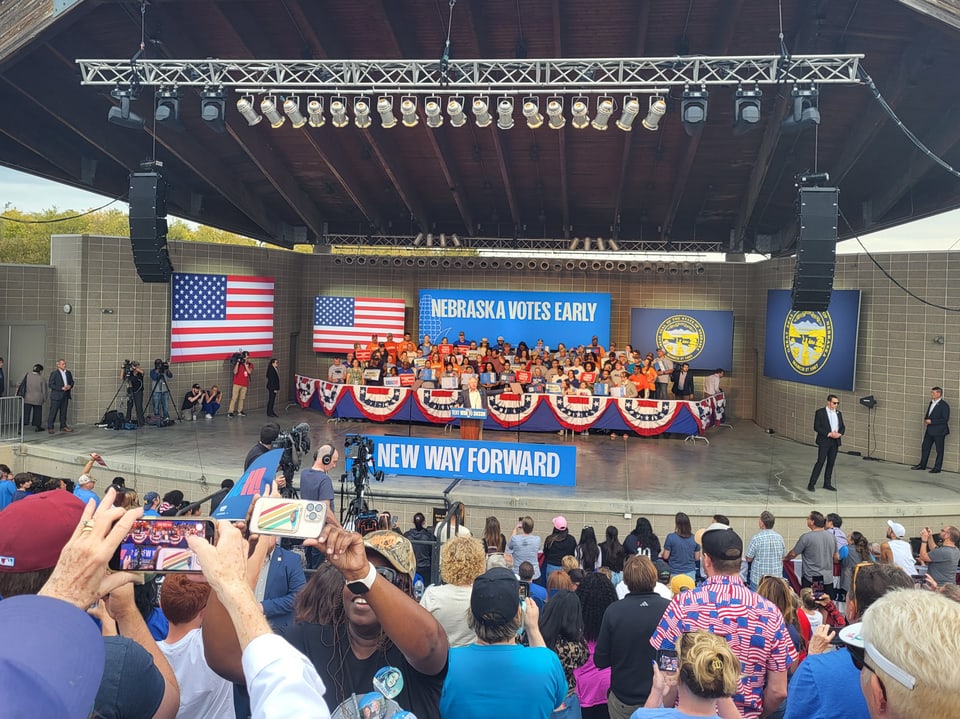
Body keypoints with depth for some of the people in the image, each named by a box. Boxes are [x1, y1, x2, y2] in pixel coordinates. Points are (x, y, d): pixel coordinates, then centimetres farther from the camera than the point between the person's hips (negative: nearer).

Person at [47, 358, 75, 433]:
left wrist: (70, 386, -6)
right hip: (56, 396, -5)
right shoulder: (54, 373, -6)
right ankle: (50, 427, 2)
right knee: (53, 412, -3)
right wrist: (61, 388, -18)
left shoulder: (68, 373, 11)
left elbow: (71, 381, 18)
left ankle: (63, 426, 16)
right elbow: (50, 384, -11)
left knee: (63, 412, 9)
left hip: (65, 396, 5)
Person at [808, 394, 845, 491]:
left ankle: (827, 483, 17)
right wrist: (829, 434, -18)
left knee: (831, 463, 8)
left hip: (835, 442, 6)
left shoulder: (839, 413, 11)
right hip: (824, 441, -5)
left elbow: (842, 427, 13)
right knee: (820, 462, -9)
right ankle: (811, 484, -4)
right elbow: (816, 427, -12)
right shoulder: (820, 412, -7)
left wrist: (839, 434, -9)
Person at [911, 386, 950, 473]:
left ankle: (937, 468, 13)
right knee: (925, 447, 13)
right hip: (929, 430, 8)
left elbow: (945, 419, -20)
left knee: (939, 450, 5)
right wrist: (926, 420, 3)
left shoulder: (944, 405, -15)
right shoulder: (931, 403, 10)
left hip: (939, 431, -8)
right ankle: (922, 465, 23)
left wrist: (931, 421, -20)